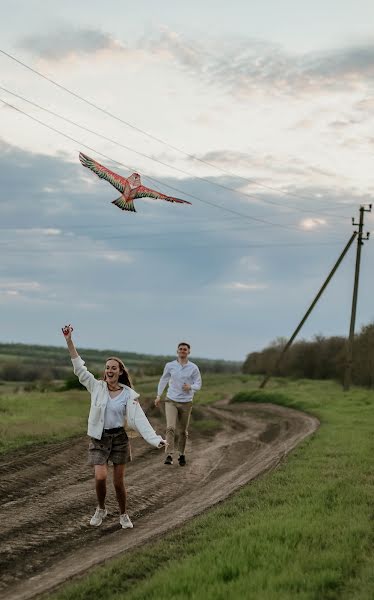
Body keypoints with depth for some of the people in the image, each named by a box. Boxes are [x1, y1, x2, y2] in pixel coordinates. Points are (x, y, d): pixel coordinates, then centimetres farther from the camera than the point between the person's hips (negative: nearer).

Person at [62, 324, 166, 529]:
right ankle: (101, 509, 13)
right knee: (100, 477, -15)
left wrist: (155, 439, -21)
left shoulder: (128, 394, -5)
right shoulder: (97, 387, -3)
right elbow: (79, 368, -7)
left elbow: (139, 419, -10)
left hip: (119, 438, 0)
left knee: (118, 481, 5)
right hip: (98, 439, 0)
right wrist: (69, 341, -16)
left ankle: (123, 516, 27)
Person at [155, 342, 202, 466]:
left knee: (183, 431, 9)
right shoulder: (170, 366, 2)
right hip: (171, 401, 0)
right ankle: (169, 455, -19)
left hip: (186, 402, 1)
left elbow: (198, 385, 1)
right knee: (170, 427, -17)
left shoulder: (193, 368, -2)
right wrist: (158, 396, 14)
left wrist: (190, 387, -21)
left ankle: (182, 455, 26)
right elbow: (163, 380, 15)